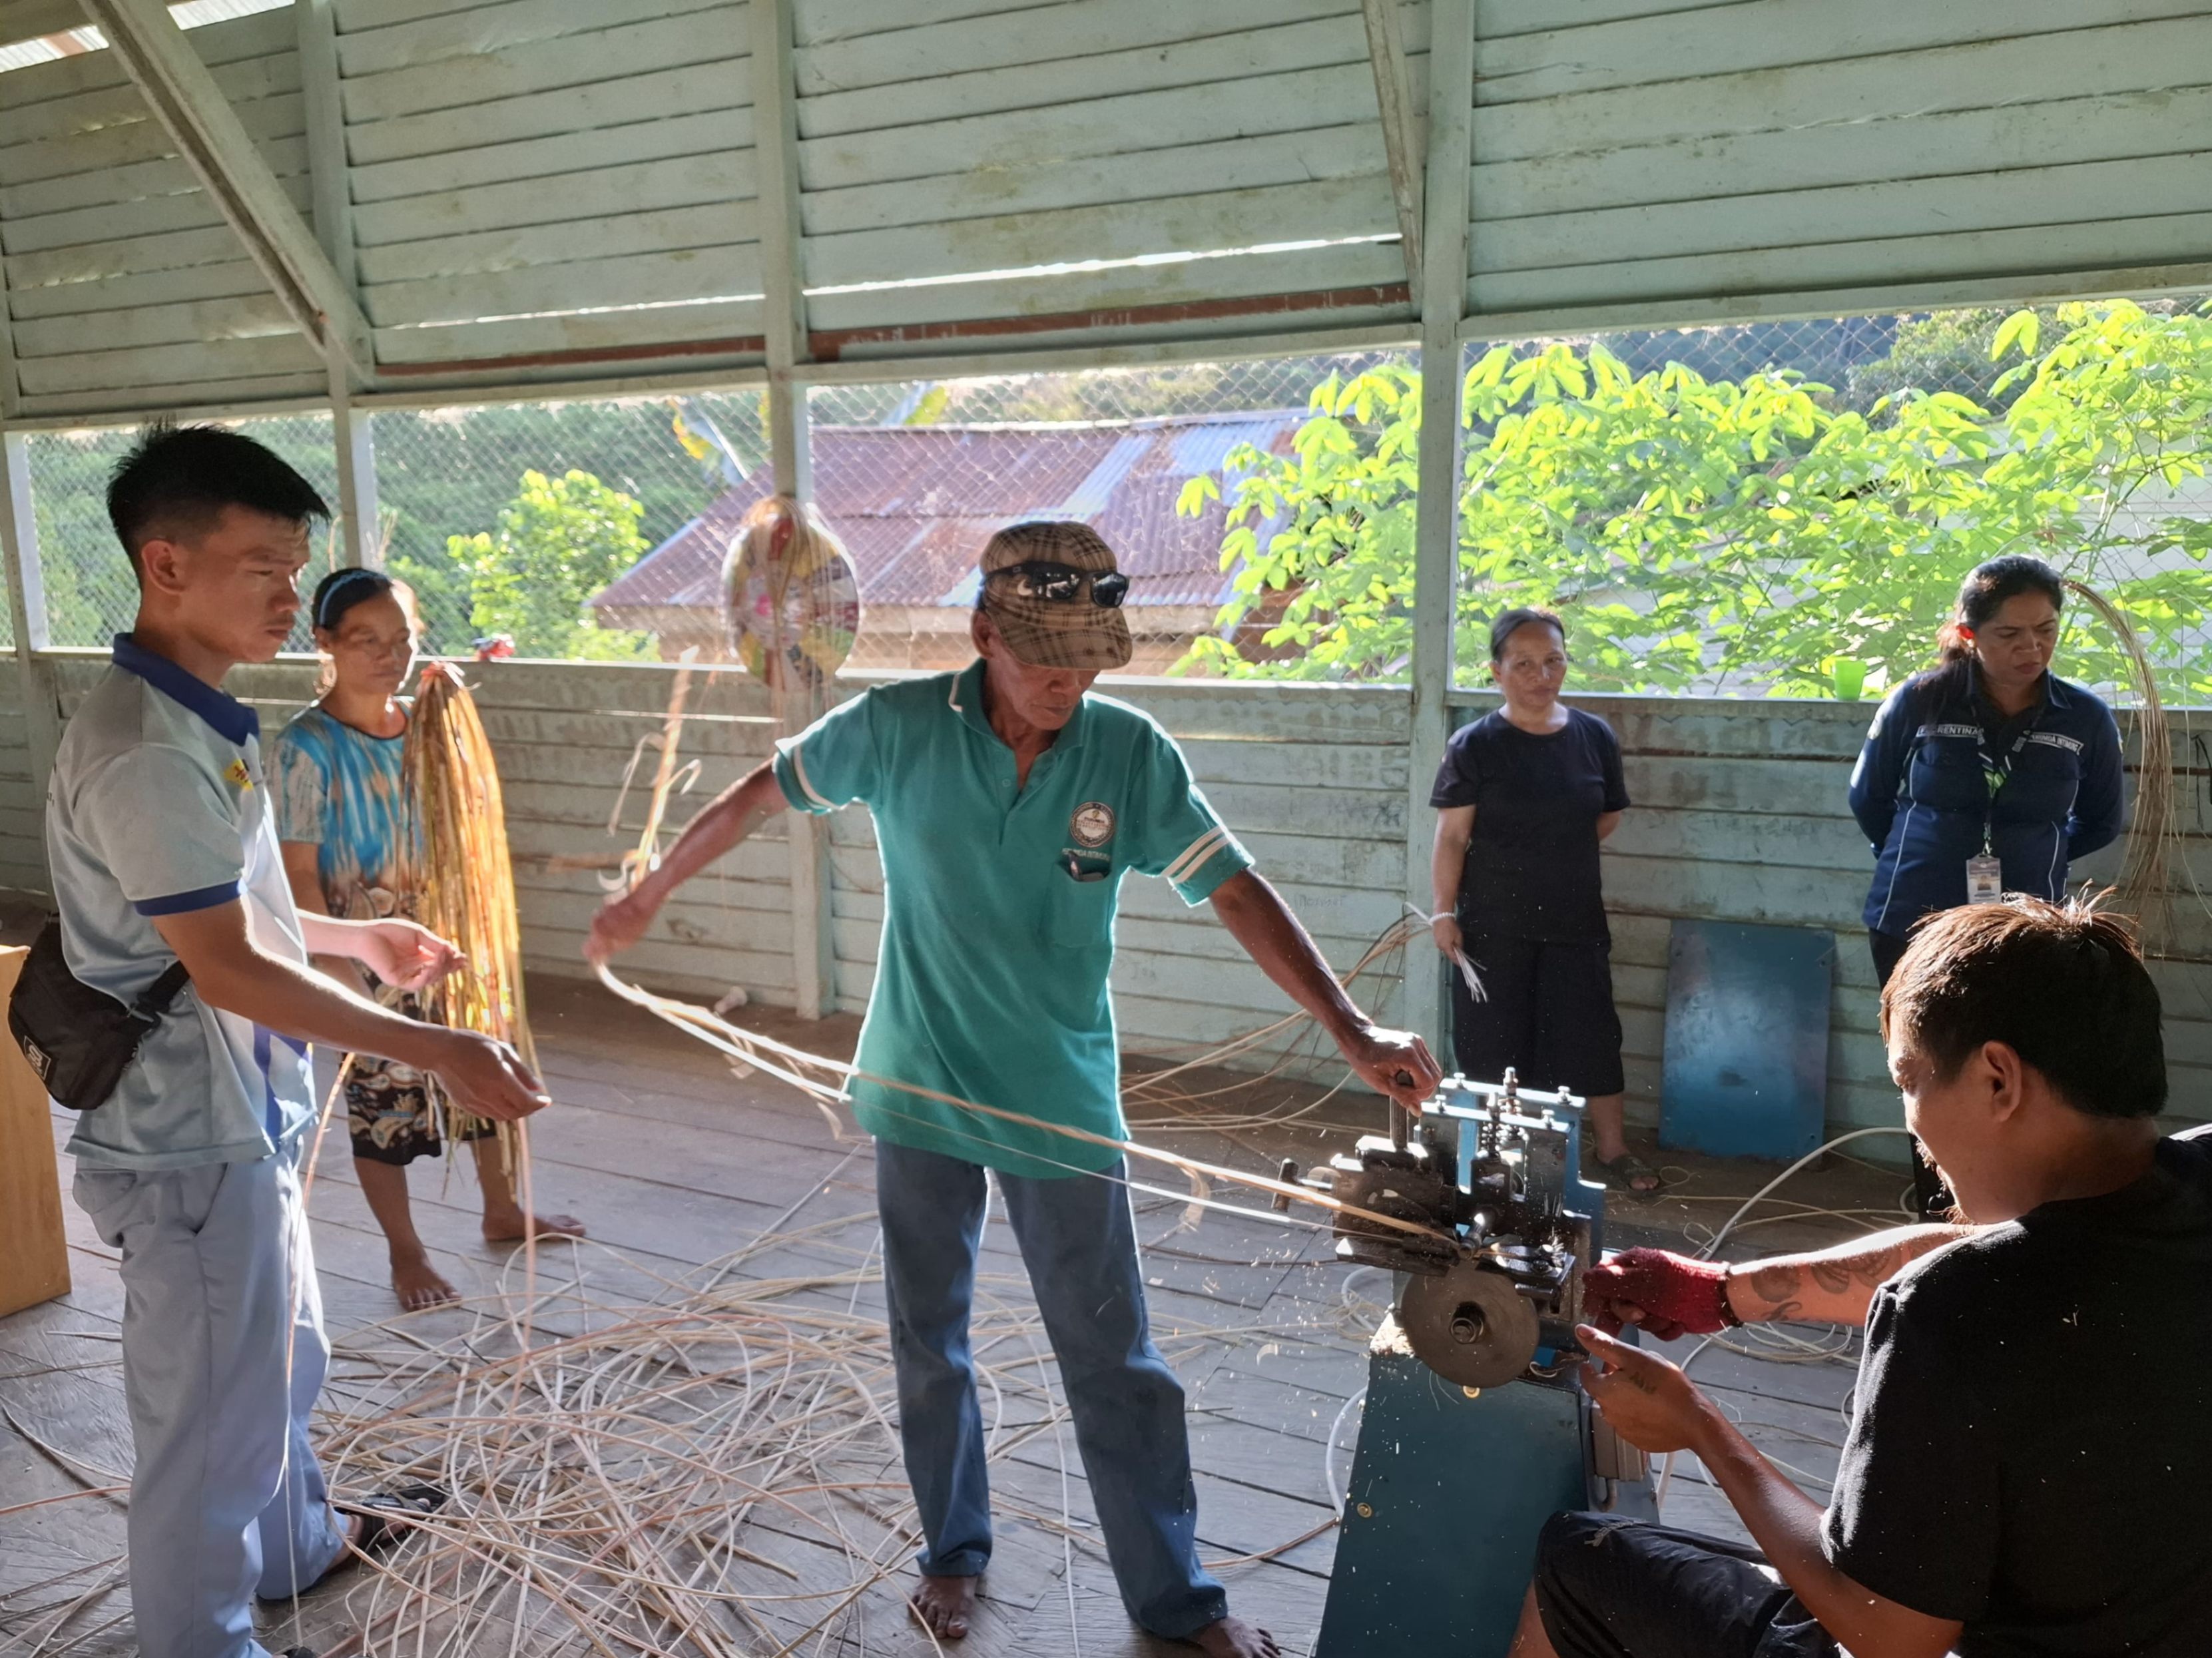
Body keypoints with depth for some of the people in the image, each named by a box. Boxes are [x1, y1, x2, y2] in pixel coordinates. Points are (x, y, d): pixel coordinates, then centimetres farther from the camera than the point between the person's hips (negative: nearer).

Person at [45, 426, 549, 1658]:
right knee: (214, 1414, 7)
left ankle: (295, 1545, 49)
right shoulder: (147, 754, -25)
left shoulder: (199, 720, 7)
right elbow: (223, 967, -29)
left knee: (283, 1361, 28)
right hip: (195, 1142, -10)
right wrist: (437, 1050, -32)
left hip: (241, 1118, 10)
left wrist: (359, 937, 21)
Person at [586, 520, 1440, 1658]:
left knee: (1112, 1359, 8)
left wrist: (1348, 1028, -23)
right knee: (927, 1342, 17)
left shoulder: (1131, 753, -11)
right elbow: (755, 801, 3)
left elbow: (1235, 890, -13)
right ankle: (954, 1552, 40)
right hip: (919, 1093, 1)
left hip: (1065, 1100, 0)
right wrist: (645, 899, 12)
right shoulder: (895, 730, -12)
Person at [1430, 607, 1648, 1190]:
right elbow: (1452, 836, -9)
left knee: (1591, 1036, 11)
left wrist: (1552, 855, 3)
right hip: (1494, 925, -2)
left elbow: (1608, 819, 12)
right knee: (1494, 1043, 7)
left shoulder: (1595, 737, 0)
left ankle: (1613, 1147, 27)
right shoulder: (1474, 745, -10)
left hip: (1576, 921, 3)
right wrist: (1445, 911, -12)